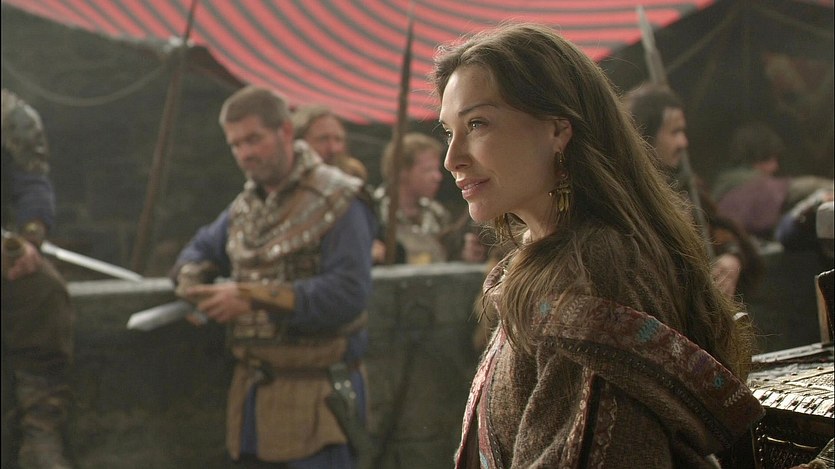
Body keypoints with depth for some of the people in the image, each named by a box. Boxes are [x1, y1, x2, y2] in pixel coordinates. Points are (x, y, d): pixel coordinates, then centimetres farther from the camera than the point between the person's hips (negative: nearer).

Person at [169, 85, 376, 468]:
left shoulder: (338, 203, -10)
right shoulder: (246, 205, 14)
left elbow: (347, 294, -20)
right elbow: (203, 247, 27)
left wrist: (255, 298, -21)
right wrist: (191, 279, 1)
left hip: (314, 394, -7)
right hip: (253, 391, 7)